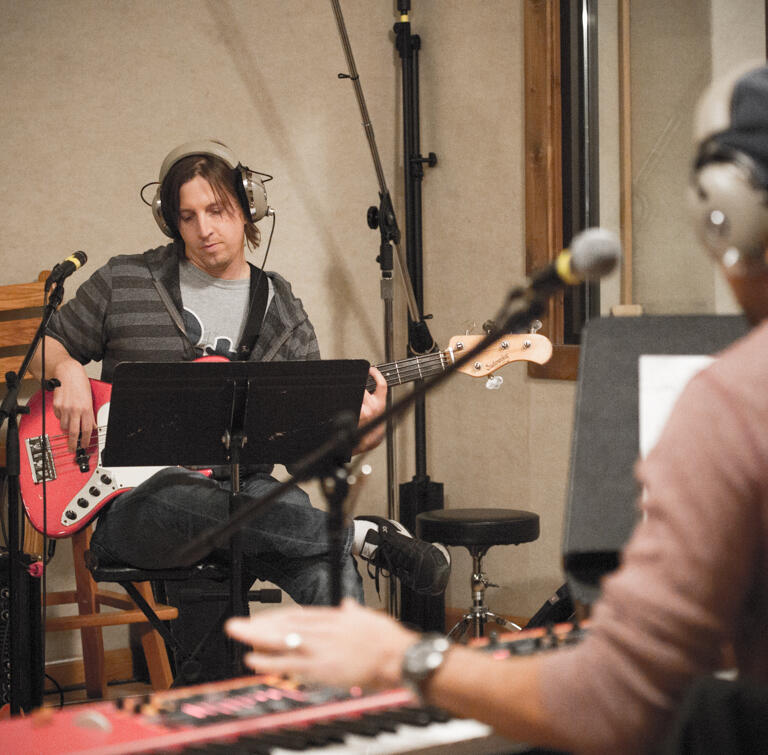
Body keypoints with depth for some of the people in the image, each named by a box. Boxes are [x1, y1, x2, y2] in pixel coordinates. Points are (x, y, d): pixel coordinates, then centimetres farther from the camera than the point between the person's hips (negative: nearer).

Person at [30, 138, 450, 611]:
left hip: (242, 495, 1)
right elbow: (44, 346, 20)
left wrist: (358, 434, -10)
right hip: (137, 498, -1)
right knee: (183, 497, -40)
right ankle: (363, 535, -33)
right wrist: (68, 370, -5)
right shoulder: (125, 282, 9)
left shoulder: (285, 318, 14)